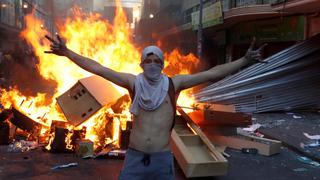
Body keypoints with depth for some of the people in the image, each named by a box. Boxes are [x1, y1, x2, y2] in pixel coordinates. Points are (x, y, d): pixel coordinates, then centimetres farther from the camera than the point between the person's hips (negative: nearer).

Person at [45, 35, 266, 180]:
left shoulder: (173, 83, -2)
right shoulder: (134, 82, -2)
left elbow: (212, 73, -4)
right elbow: (97, 68, -3)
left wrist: (245, 60, -8)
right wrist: (66, 52, -6)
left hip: (163, 159, 0)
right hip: (134, 158, 0)